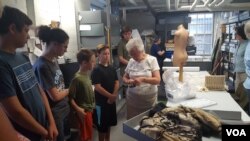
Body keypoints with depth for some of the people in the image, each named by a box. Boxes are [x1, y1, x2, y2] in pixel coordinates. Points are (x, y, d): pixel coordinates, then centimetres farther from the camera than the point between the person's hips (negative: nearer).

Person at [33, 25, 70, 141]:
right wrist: (68, 90, -4)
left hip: (64, 110, 8)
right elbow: (55, 96, -21)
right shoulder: (42, 66, -24)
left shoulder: (54, 60, 3)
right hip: (54, 115, -8)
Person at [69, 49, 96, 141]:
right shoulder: (77, 78, -23)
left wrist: (91, 107, 13)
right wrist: (78, 109, -29)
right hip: (84, 111, -8)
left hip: (89, 109, 8)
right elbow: (70, 97, -22)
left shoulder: (87, 74, 3)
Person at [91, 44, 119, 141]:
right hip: (101, 101, -7)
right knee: (102, 125, 7)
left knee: (109, 123, 20)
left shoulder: (112, 69, 6)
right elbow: (97, 87, -20)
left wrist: (114, 95, -10)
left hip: (111, 100, 7)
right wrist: (110, 96, -17)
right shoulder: (96, 70, -15)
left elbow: (117, 82, 5)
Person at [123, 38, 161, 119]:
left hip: (149, 99, -2)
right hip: (132, 99, 3)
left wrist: (143, 79, -26)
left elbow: (157, 80, -11)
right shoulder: (131, 61, 4)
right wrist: (128, 81, -12)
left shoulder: (152, 60, -6)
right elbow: (124, 78, 11)